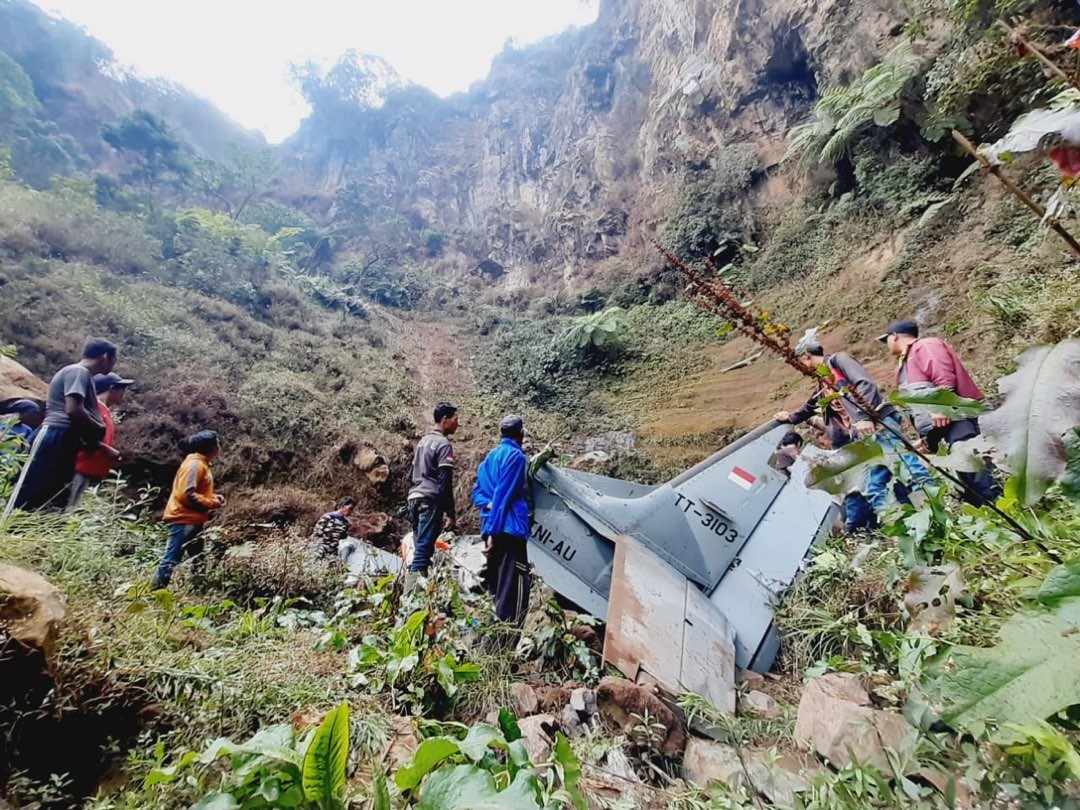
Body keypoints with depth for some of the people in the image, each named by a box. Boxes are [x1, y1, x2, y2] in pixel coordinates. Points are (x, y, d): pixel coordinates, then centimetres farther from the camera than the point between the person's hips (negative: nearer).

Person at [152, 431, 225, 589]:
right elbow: (186, 494, -24)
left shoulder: (202, 464, 15)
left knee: (198, 561, 15)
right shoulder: (194, 464, -16)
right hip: (184, 520, -11)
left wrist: (213, 497, 6)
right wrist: (212, 504, -17)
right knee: (171, 560, -7)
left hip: (193, 521, 11)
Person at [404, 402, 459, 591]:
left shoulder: (423, 441, 19)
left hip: (415, 499, 9)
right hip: (431, 502, -9)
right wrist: (450, 513, -10)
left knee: (419, 549, 11)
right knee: (423, 551, -11)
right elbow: (445, 482, -13)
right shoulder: (444, 444, -8)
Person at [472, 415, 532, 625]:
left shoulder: (490, 456, 18)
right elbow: (504, 495, -15)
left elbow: (477, 492, 16)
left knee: (496, 580, 15)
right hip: (509, 526, -9)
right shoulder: (516, 455, -7)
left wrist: (488, 504, -2)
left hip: (491, 525, 9)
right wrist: (493, 530, -16)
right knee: (515, 580, -8)